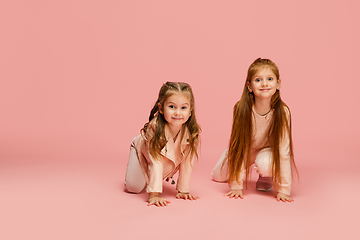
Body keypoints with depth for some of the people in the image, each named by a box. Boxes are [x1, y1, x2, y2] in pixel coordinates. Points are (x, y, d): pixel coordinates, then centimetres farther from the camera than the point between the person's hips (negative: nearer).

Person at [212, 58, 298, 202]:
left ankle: (266, 177, 2)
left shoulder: (282, 112, -30)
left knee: (265, 163, -35)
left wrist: (283, 190, -29)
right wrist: (236, 186, -25)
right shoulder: (242, 109, -29)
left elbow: (283, 151, -27)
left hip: (268, 150, -2)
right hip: (244, 149, 3)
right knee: (218, 176, -3)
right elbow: (238, 146, -25)